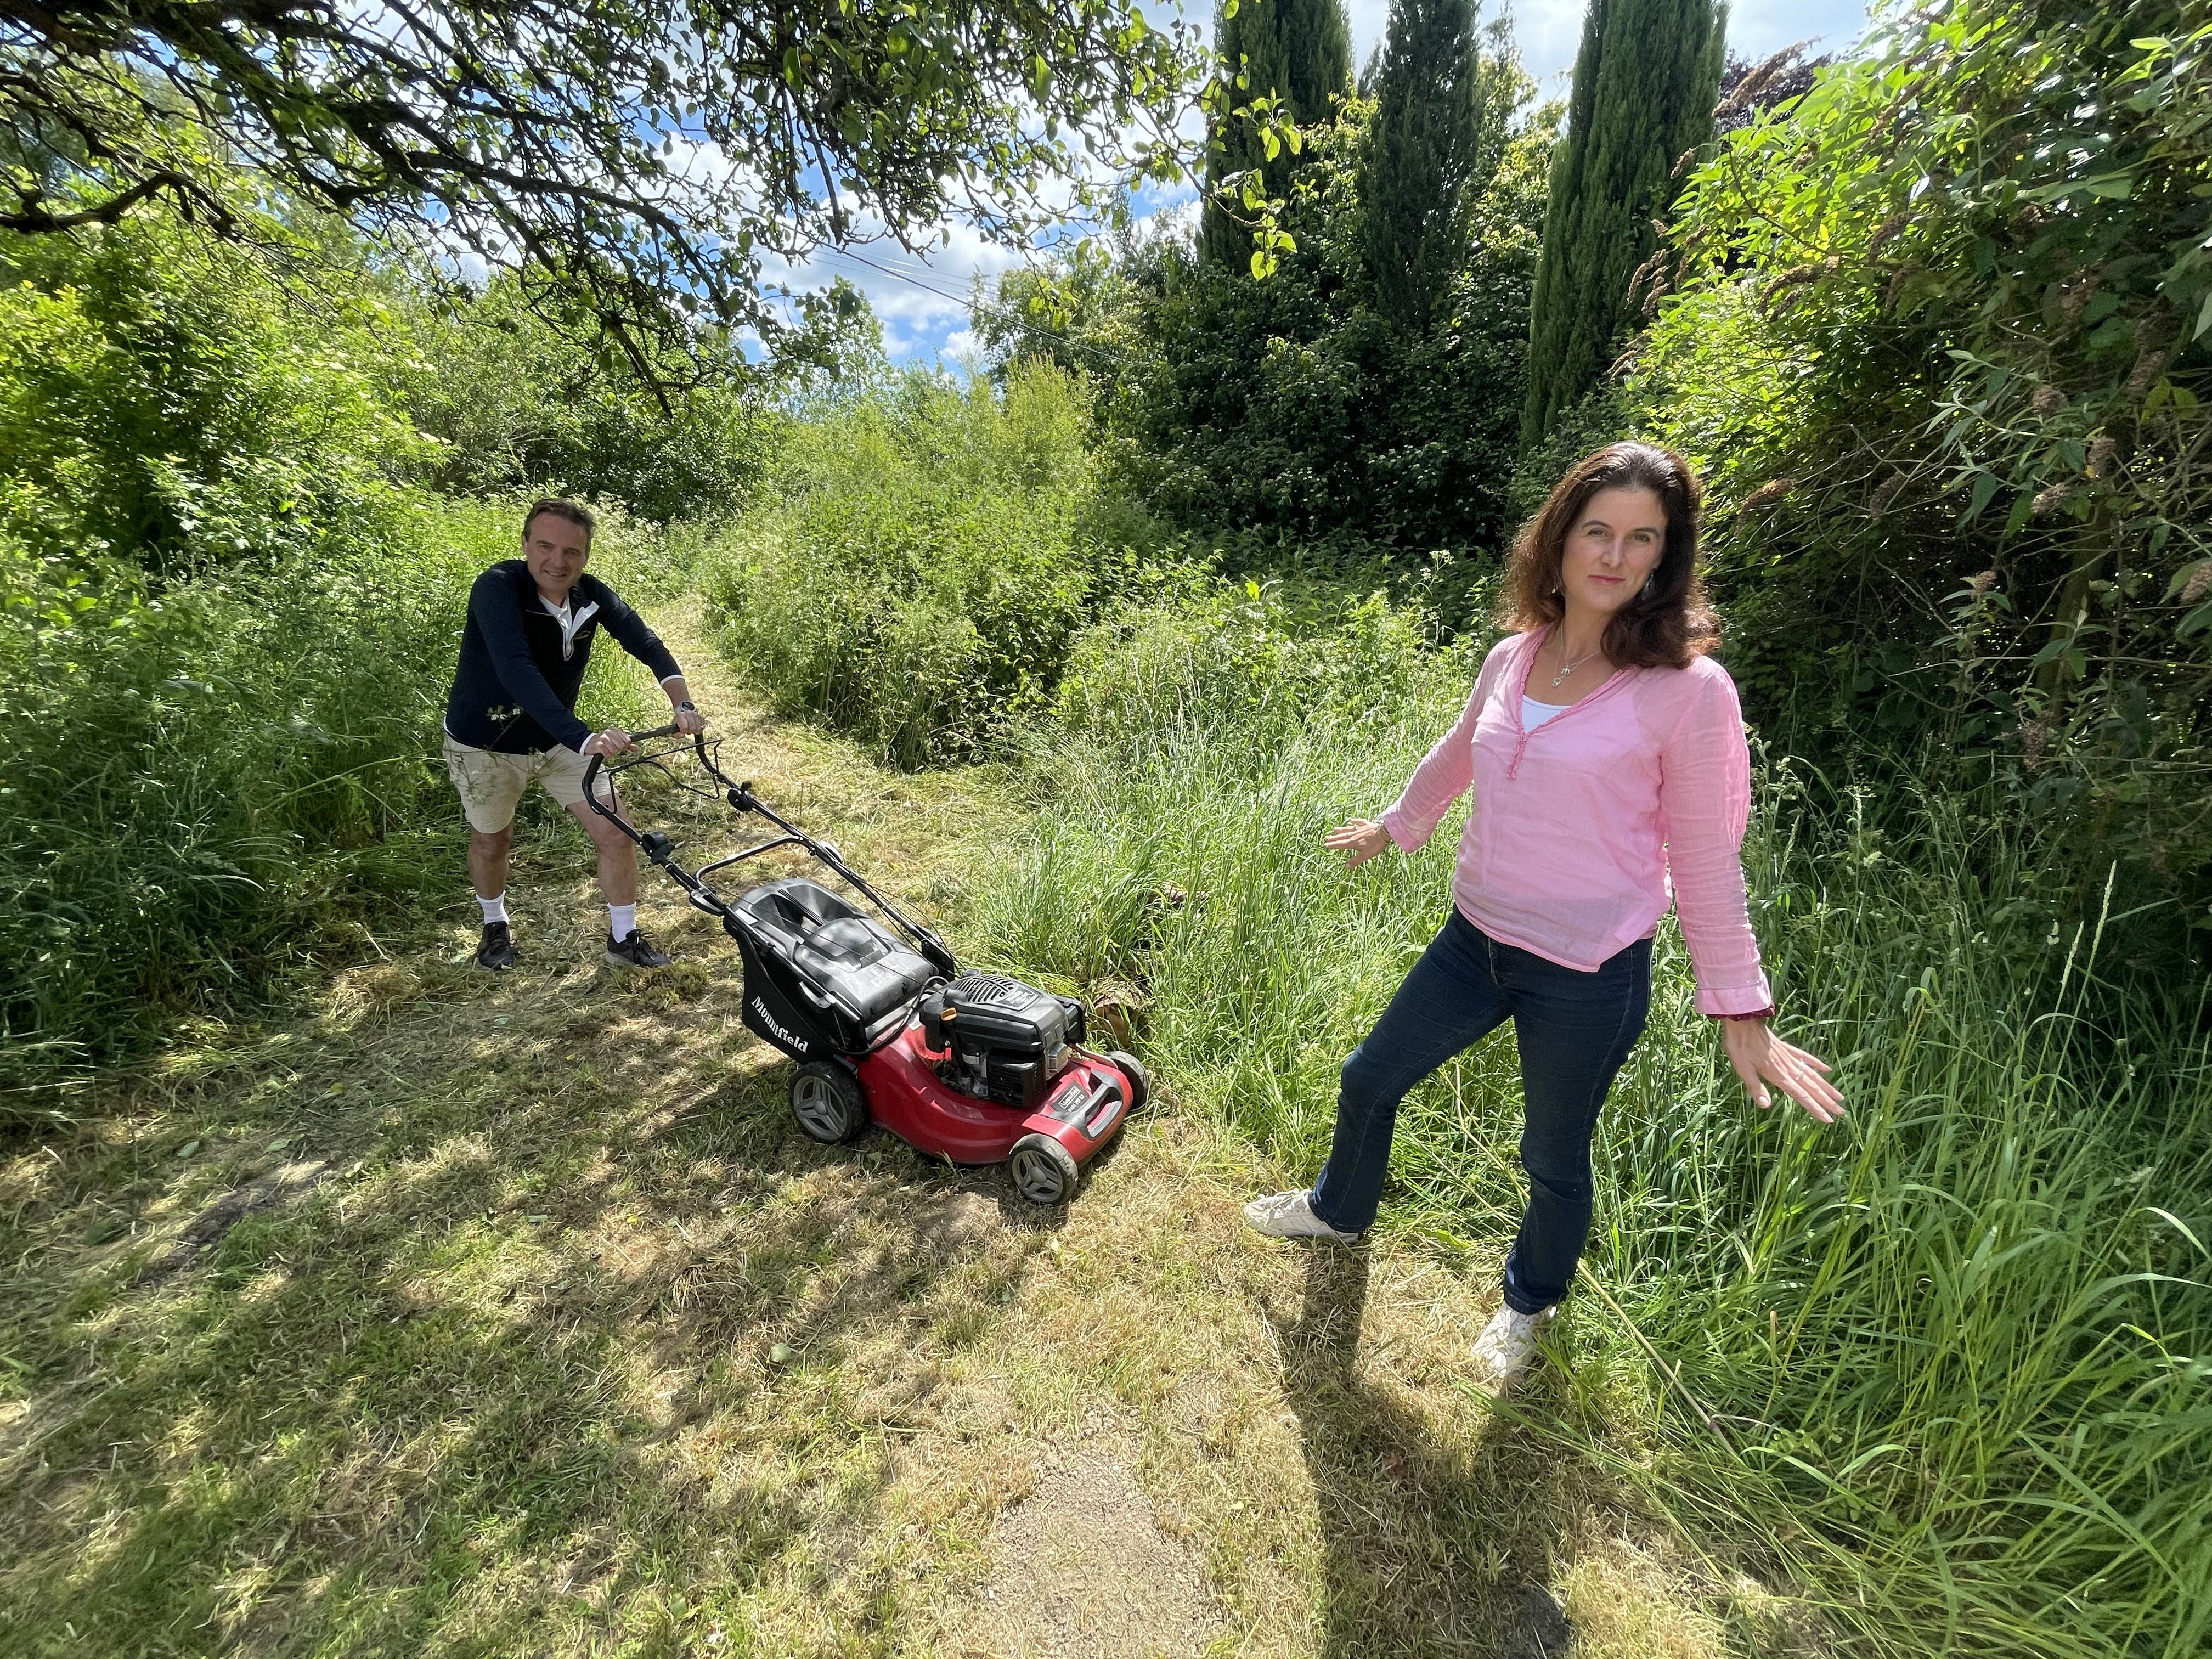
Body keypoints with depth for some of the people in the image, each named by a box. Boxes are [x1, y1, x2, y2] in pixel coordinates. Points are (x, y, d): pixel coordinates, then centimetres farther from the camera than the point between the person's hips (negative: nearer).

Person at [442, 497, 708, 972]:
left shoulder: (591, 594, -13)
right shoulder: (497, 588, -29)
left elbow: (647, 644, -13)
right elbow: (517, 672, -42)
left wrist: (683, 705, -31)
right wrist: (584, 738, -54)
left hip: (558, 738, 4)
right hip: (485, 744, -4)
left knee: (615, 833, -3)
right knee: (491, 841, 17)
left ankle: (624, 940, 14)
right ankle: (495, 926, 45)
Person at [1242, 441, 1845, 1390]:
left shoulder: (1688, 688, -14)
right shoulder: (1512, 658, 0)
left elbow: (1706, 860, -7)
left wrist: (1741, 1009, -5)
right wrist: (1391, 828, 31)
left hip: (1588, 978, -5)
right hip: (1476, 941, 5)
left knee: (1554, 1159, 18)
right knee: (1369, 1077, 19)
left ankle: (1530, 1302, 51)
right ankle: (1341, 1210, 51)